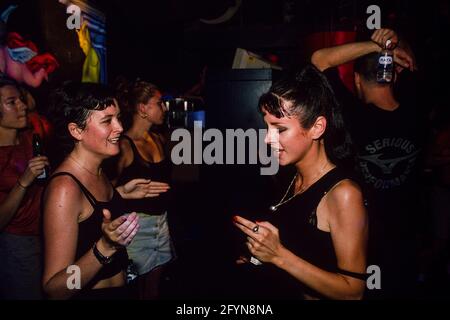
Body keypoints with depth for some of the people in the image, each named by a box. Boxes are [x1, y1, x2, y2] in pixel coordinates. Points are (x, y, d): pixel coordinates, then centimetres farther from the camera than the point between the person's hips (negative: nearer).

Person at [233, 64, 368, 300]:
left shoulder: (343, 194, -24)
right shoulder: (294, 180, -3)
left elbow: (353, 290, -23)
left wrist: (278, 254, -28)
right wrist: (260, 250, -8)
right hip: (280, 291, 6)